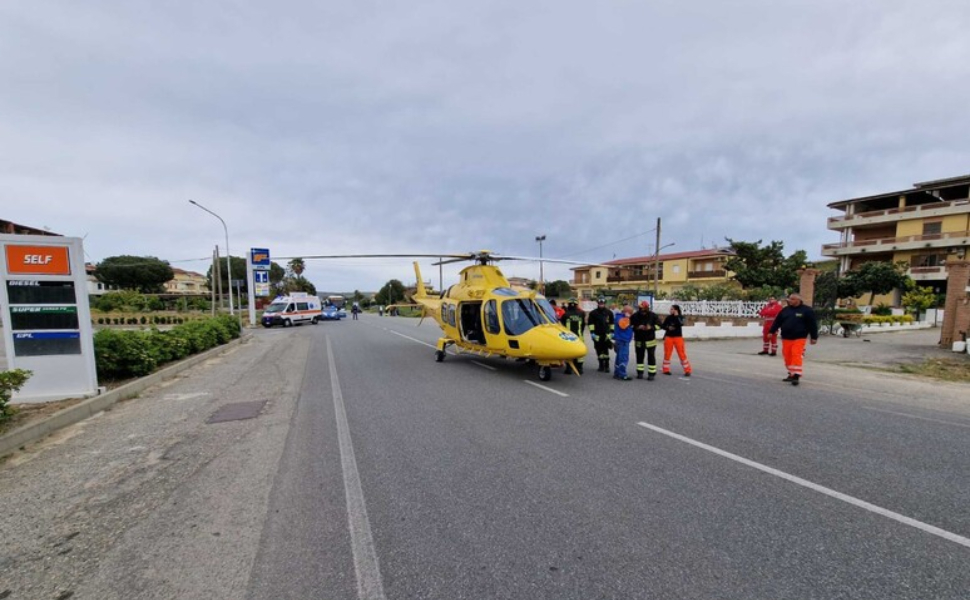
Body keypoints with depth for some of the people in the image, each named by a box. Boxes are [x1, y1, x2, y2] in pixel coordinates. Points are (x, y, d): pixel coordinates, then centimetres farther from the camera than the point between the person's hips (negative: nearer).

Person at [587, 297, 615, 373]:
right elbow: (591, 323, -1)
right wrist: (592, 332, -7)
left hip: (606, 334, 0)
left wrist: (612, 332, 10)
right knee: (599, 351, 7)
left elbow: (612, 323, 13)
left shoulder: (609, 312, 7)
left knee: (606, 351, -7)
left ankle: (607, 366, 1)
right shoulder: (593, 313, 1)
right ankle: (601, 366, 18)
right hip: (597, 335, 0)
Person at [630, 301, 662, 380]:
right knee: (639, 356, 10)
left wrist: (651, 327, -20)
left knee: (651, 357, 1)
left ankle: (651, 373, 9)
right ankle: (640, 372, 21)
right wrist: (637, 328, -21)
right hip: (639, 340, 2)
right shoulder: (635, 315, -6)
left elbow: (659, 325, -3)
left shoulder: (653, 315, -6)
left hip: (650, 340, -1)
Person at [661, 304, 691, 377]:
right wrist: (668, 328, -12)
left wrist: (676, 316, -20)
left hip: (678, 337, -2)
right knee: (667, 354, 5)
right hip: (668, 337, 2)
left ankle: (687, 370, 6)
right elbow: (663, 326, 7)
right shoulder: (668, 317, 2)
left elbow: (680, 324, -21)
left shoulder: (680, 317, -2)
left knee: (682, 354, -3)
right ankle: (666, 370, 16)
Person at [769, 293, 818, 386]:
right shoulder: (785, 310, 11)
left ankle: (796, 376, -11)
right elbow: (777, 321, 14)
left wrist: (814, 337, -3)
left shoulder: (807, 310, -2)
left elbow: (812, 324, -2)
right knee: (787, 356, 8)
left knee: (796, 356, -13)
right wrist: (772, 332, 11)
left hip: (799, 338, -5)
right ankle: (791, 374, 21)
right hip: (786, 338, 5)